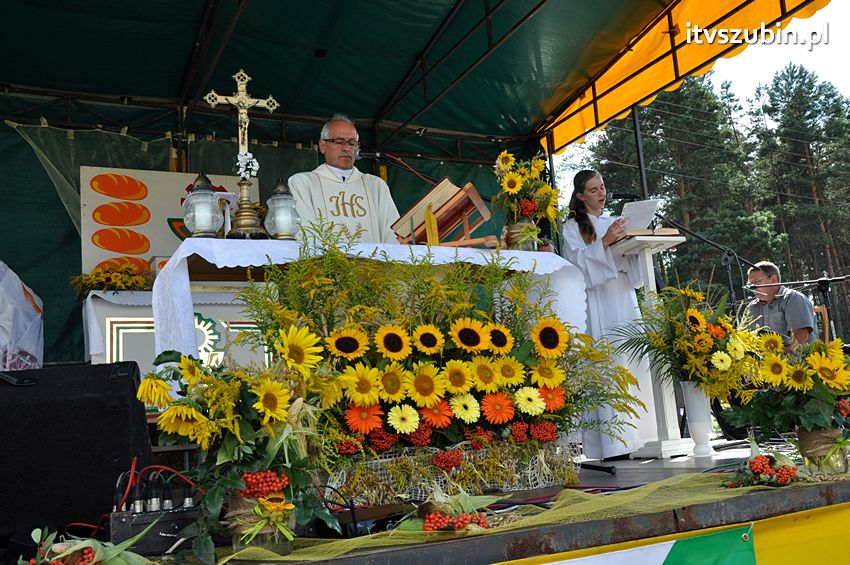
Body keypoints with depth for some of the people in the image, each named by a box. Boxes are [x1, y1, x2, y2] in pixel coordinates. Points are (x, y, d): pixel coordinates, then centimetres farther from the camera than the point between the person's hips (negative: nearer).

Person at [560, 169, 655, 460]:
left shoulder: (614, 223, 21)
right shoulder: (572, 227, 6)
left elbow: (632, 265, 17)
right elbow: (576, 261, -10)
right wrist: (604, 243, -20)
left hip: (624, 301, 6)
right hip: (596, 306, -5)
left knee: (635, 366, 0)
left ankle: (638, 435, 5)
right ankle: (614, 442, -13)